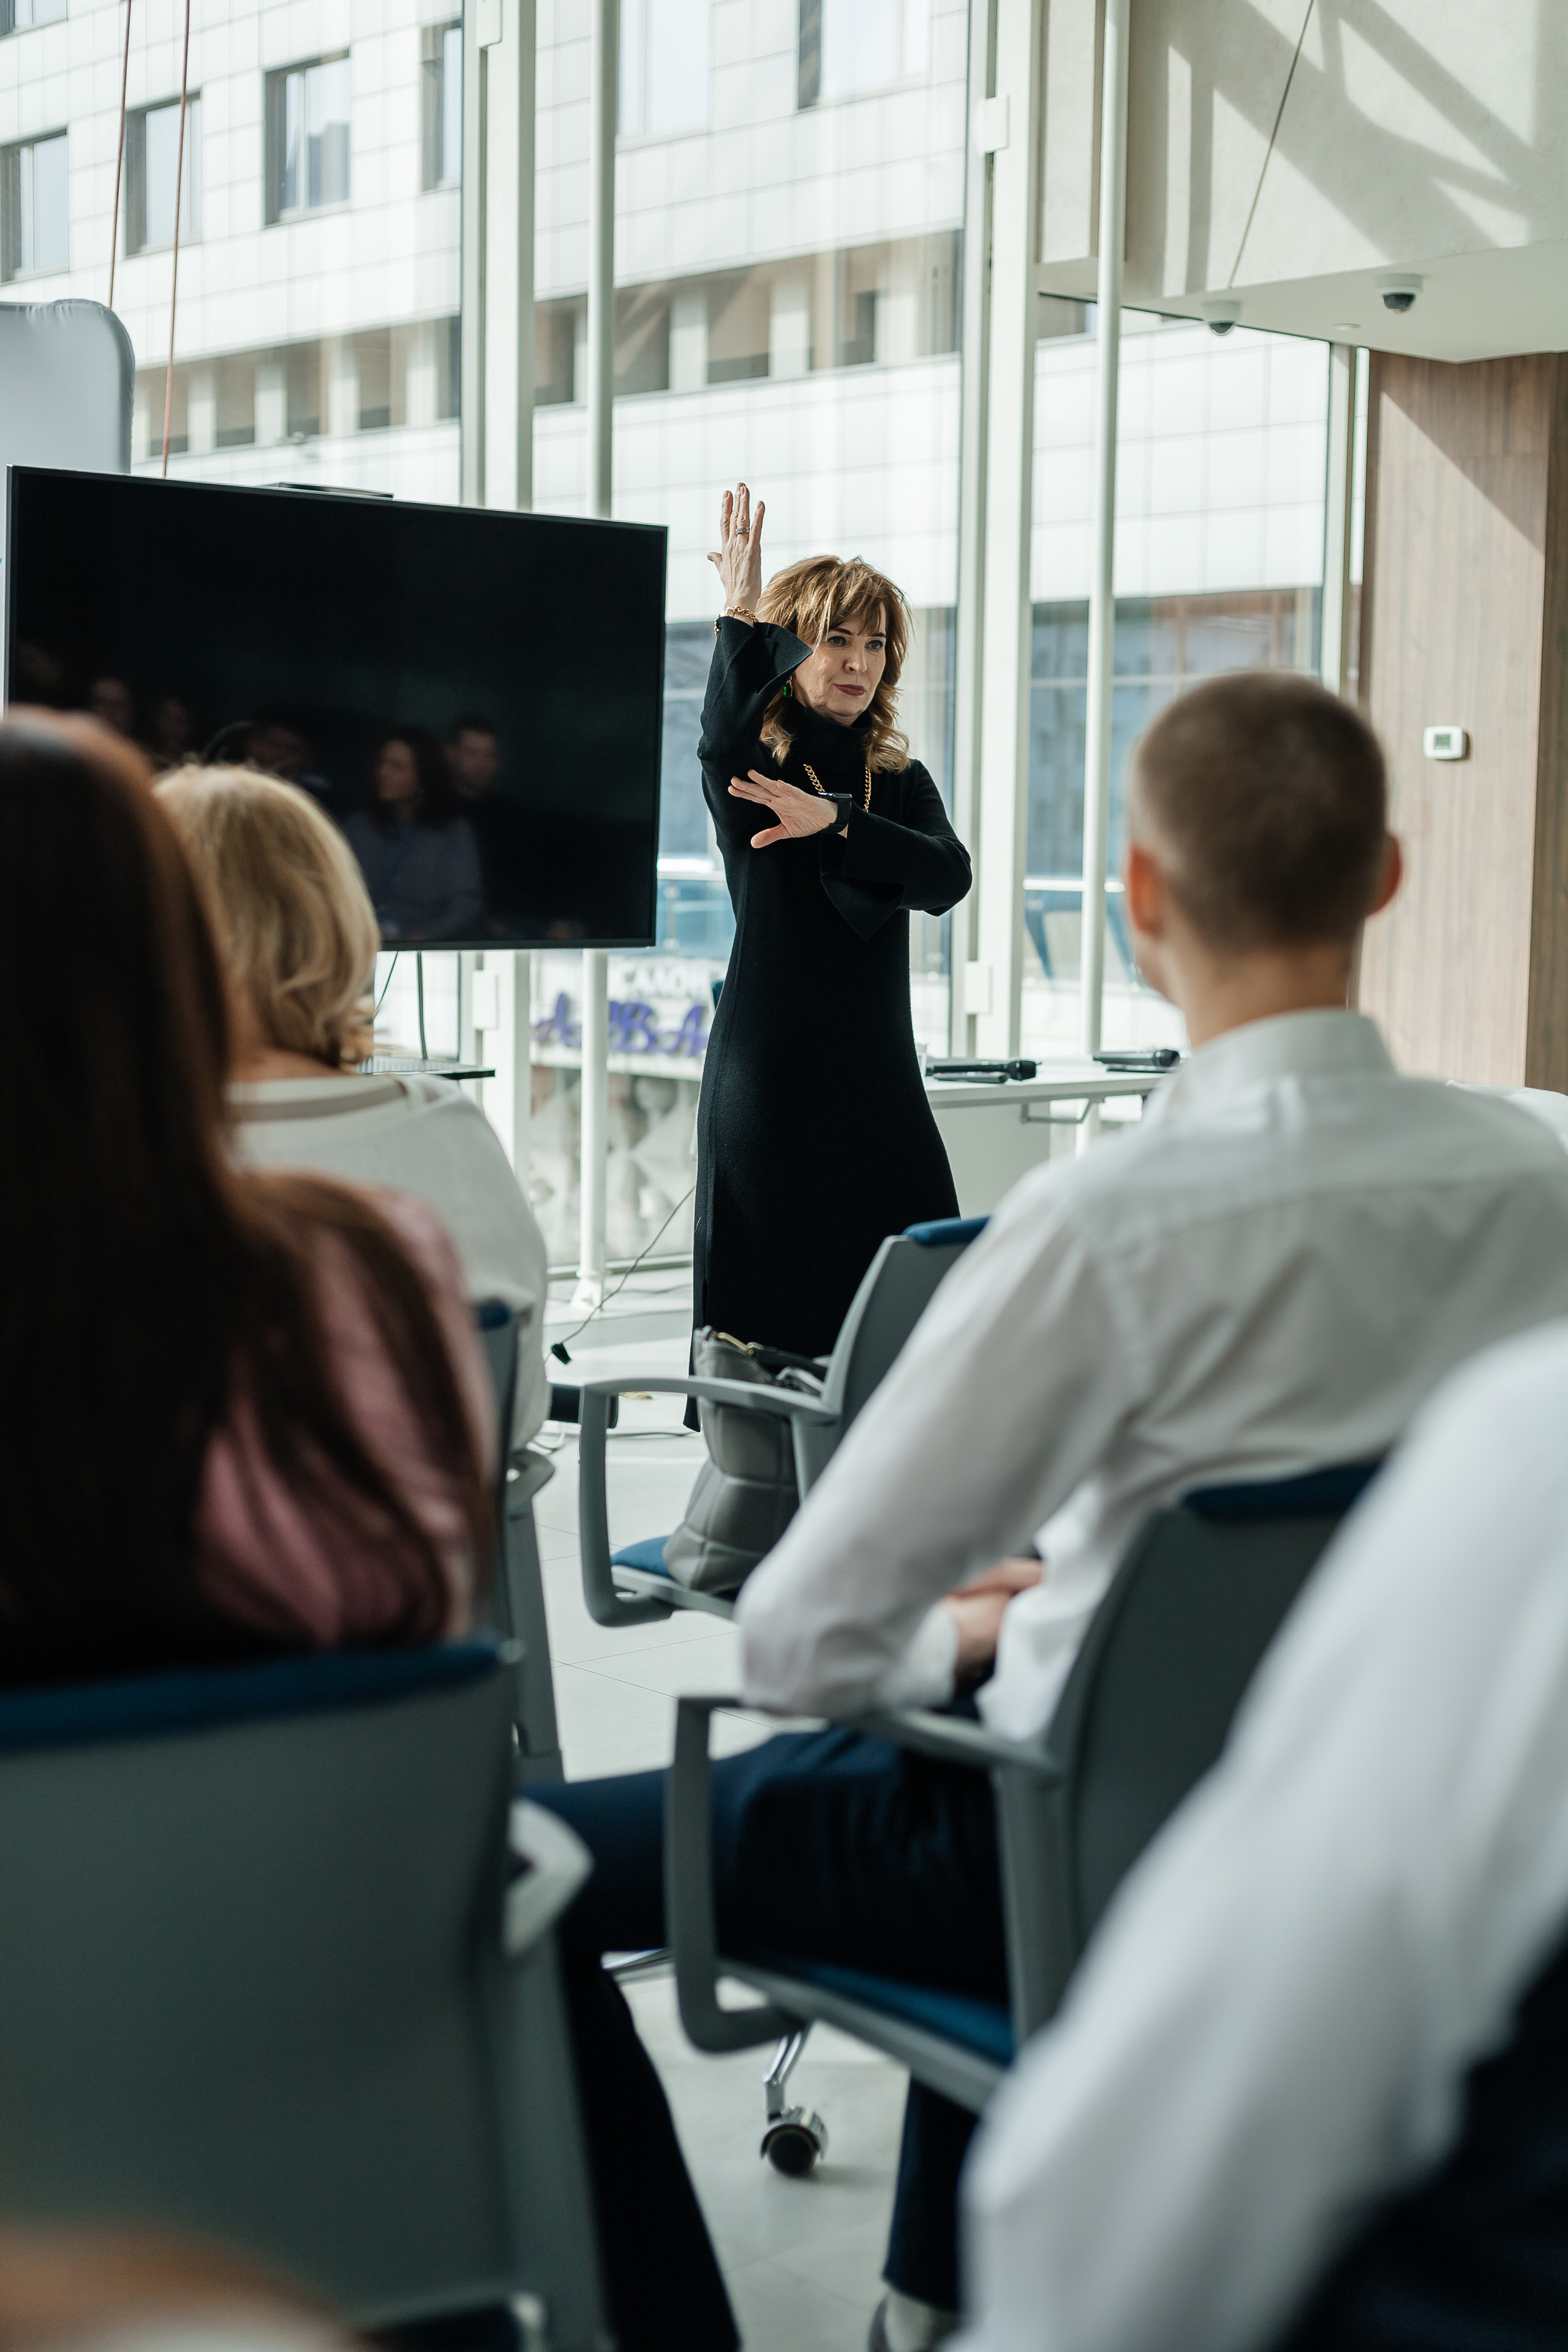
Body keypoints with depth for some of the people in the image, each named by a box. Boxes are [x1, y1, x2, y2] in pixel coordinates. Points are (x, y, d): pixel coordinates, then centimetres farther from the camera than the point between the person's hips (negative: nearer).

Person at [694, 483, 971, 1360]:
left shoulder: (900, 780, 13)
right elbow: (724, 737, -27)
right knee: (767, 1335, -2)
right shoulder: (749, 768, -1)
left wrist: (835, 820, -17)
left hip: (879, 1079, 4)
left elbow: (949, 878, -7)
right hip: (769, 1081, -4)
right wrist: (743, 613, -25)